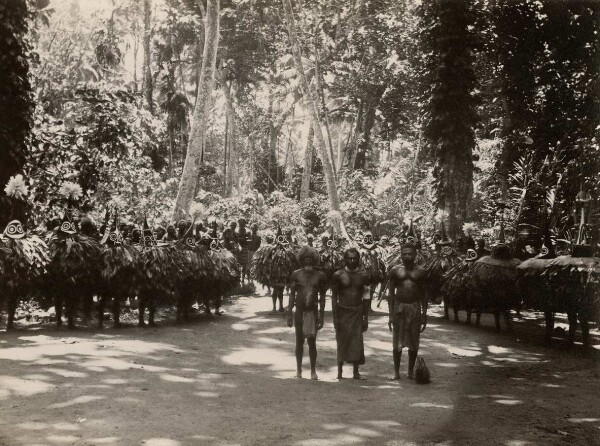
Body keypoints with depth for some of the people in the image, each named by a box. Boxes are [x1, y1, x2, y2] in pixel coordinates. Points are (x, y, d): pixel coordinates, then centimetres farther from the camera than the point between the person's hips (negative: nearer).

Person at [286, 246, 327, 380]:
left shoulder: (319, 276, 2)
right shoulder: (296, 274, 2)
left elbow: (322, 297, 5)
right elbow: (292, 294, 5)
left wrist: (321, 316, 1)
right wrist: (289, 314, 1)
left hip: (312, 312, -1)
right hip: (299, 312, 1)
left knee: (312, 342, -3)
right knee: (299, 341, 6)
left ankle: (313, 370, 3)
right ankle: (299, 369, 16)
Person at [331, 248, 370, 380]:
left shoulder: (363, 276, 4)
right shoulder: (338, 275, -2)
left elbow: (366, 299, 8)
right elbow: (334, 297, 0)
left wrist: (366, 318, 4)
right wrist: (335, 317, -6)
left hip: (357, 312, 2)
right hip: (342, 311, -1)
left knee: (357, 342, 0)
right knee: (342, 342, 1)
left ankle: (356, 372, 8)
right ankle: (339, 372, 11)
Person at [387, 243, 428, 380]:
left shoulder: (420, 271, 4)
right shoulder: (395, 271, 2)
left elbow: (424, 295, 7)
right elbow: (391, 293, 3)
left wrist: (424, 315, 3)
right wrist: (391, 314, -2)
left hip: (415, 308, 1)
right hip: (399, 307, -1)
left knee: (414, 343, 4)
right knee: (397, 343, 2)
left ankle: (411, 371, 16)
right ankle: (396, 371, 11)